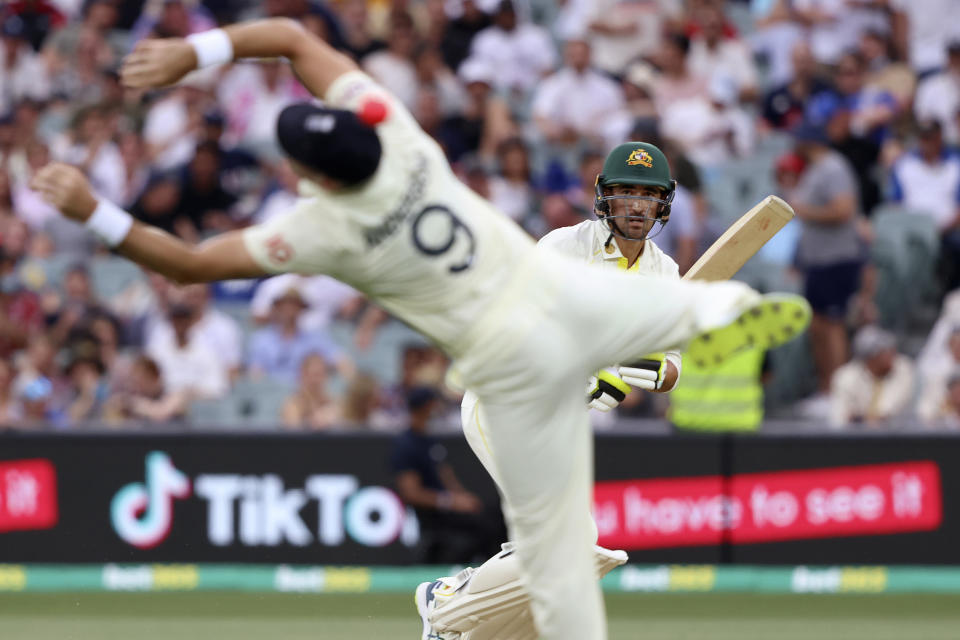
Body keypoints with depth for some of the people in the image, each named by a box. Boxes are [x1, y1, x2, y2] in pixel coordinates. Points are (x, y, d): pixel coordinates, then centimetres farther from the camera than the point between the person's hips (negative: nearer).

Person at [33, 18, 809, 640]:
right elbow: (292, 36, -1)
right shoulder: (393, 131, -11)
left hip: (511, 358, -3)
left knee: (548, 533, 8)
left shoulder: (324, 230, -21)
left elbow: (188, 263, -15)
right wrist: (192, 53, -7)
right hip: (560, 289, 3)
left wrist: (92, 211, -17)